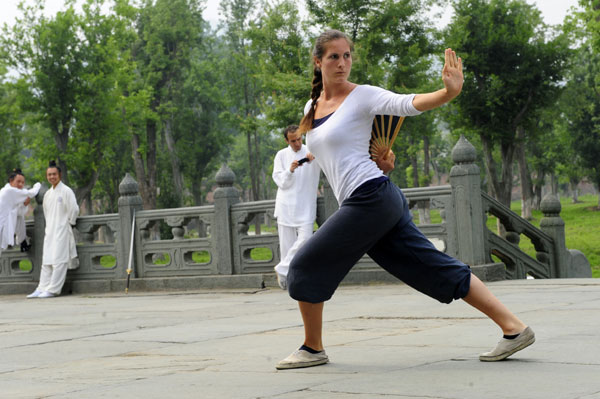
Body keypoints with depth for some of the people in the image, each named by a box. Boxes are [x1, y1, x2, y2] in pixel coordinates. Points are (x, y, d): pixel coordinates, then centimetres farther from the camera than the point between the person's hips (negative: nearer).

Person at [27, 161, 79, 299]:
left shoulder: (66, 191, -8)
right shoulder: (47, 194, 14)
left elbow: (74, 210, -9)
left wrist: (70, 223, 0)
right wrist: (49, 226, 17)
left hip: (62, 230, -7)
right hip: (50, 231, 7)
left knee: (59, 260, -8)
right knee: (46, 261, 6)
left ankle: (53, 289, -8)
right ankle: (42, 288, 7)